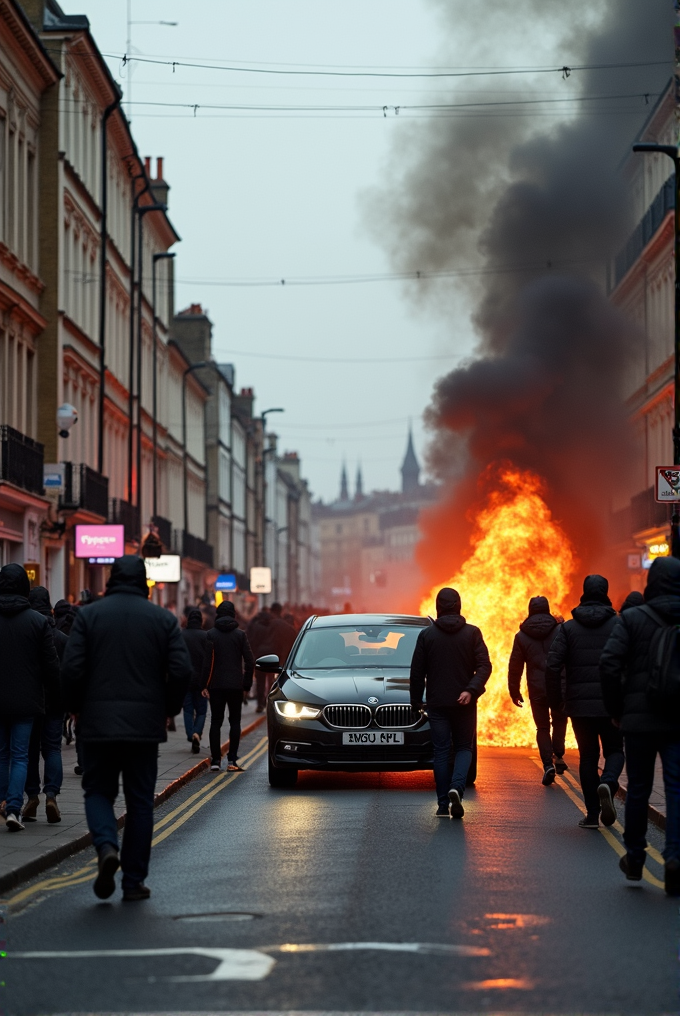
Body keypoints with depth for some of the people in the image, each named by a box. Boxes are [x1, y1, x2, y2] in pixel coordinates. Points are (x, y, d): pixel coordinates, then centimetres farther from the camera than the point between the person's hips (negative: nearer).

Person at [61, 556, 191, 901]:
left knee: (98, 791, 13)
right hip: (145, 726, 1)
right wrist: (168, 707, 10)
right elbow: (181, 670, -6)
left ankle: (106, 847, -15)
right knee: (140, 801, 9)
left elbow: (71, 669, -7)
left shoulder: (89, 616, -1)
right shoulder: (163, 619, 2)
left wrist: (78, 707, 8)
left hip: (99, 722, -1)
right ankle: (134, 881, 8)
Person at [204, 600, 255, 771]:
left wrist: (205, 685, -3)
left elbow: (207, 660, -7)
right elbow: (250, 661, -4)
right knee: (235, 721, 7)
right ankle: (232, 760, 0)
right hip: (235, 685, 0)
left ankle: (215, 760, 0)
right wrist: (247, 685, 3)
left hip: (216, 685, 0)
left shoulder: (211, 634, -2)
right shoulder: (240, 634, -1)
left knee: (216, 722, 6)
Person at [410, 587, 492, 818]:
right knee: (464, 748, 10)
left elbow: (417, 672, 2)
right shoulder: (472, 633, 0)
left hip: (437, 703, 0)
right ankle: (456, 788, -15)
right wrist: (471, 690, -14)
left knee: (441, 752, 5)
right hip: (464, 703, 0)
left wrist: (416, 702, 10)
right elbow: (484, 666, -10)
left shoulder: (426, 635, 1)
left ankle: (443, 805, 3)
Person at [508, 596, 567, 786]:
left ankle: (548, 764, -8)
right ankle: (558, 756, 6)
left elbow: (515, 666, 5)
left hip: (536, 690, 0)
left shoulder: (521, 636, 4)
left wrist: (514, 691, 12)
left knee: (542, 727, 8)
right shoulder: (560, 631, 0)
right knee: (559, 721, 20)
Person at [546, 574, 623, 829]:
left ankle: (592, 813, 8)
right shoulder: (619, 625, -1)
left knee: (588, 755, 11)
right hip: (612, 703, -1)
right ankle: (608, 782, -19)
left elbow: (553, 666, -4)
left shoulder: (568, 628, 3)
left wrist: (555, 700, 5)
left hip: (579, 703, 1)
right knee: (614, 750, 13)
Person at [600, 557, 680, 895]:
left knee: (638, 788, 12)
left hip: (640, 719, 0)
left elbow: (609, 664, -11)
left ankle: (634, 857, 21)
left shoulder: (632, 618, -4)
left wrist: (616, 710, 0)